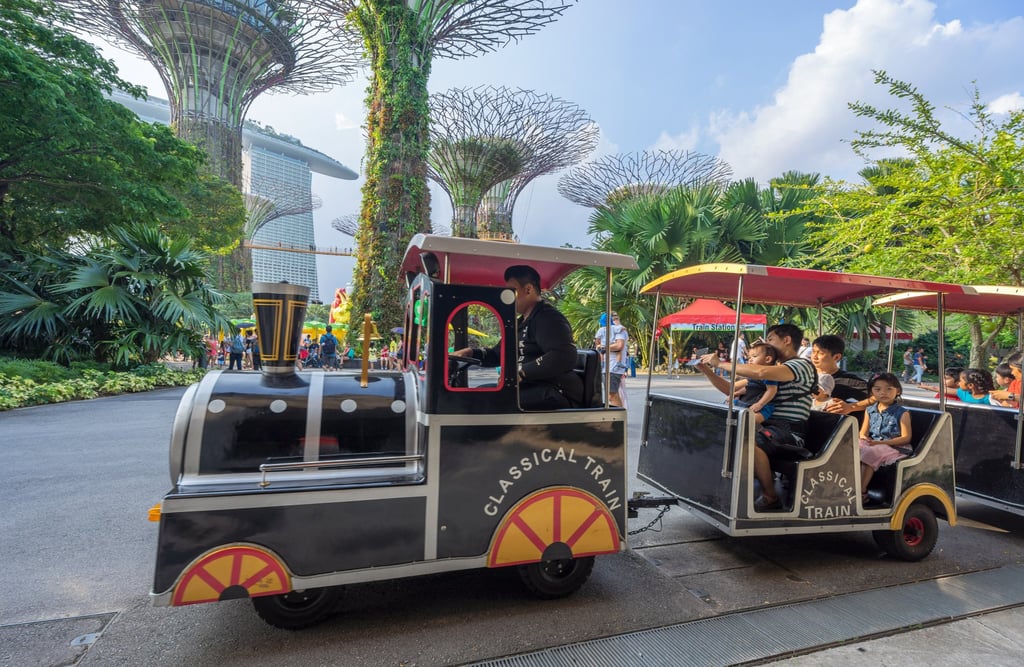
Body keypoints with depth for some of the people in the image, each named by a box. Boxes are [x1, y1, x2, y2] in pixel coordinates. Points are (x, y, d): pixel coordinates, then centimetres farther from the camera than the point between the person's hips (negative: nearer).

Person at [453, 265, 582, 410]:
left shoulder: (548, 317, -10)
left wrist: (521, 372, -28)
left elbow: (564, 357, -27)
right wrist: (470, 352, 13)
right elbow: (497, 355, 31)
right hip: (532, 389, 10)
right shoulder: (522, 323, 22)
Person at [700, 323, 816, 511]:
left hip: (788, 432, -8)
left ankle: (770, 498, -16)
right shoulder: (773, 370, 26)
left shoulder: (802, 365, -3)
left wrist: (720, 363, -17)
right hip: (767, 426, 8)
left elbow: (761, 372, -24)